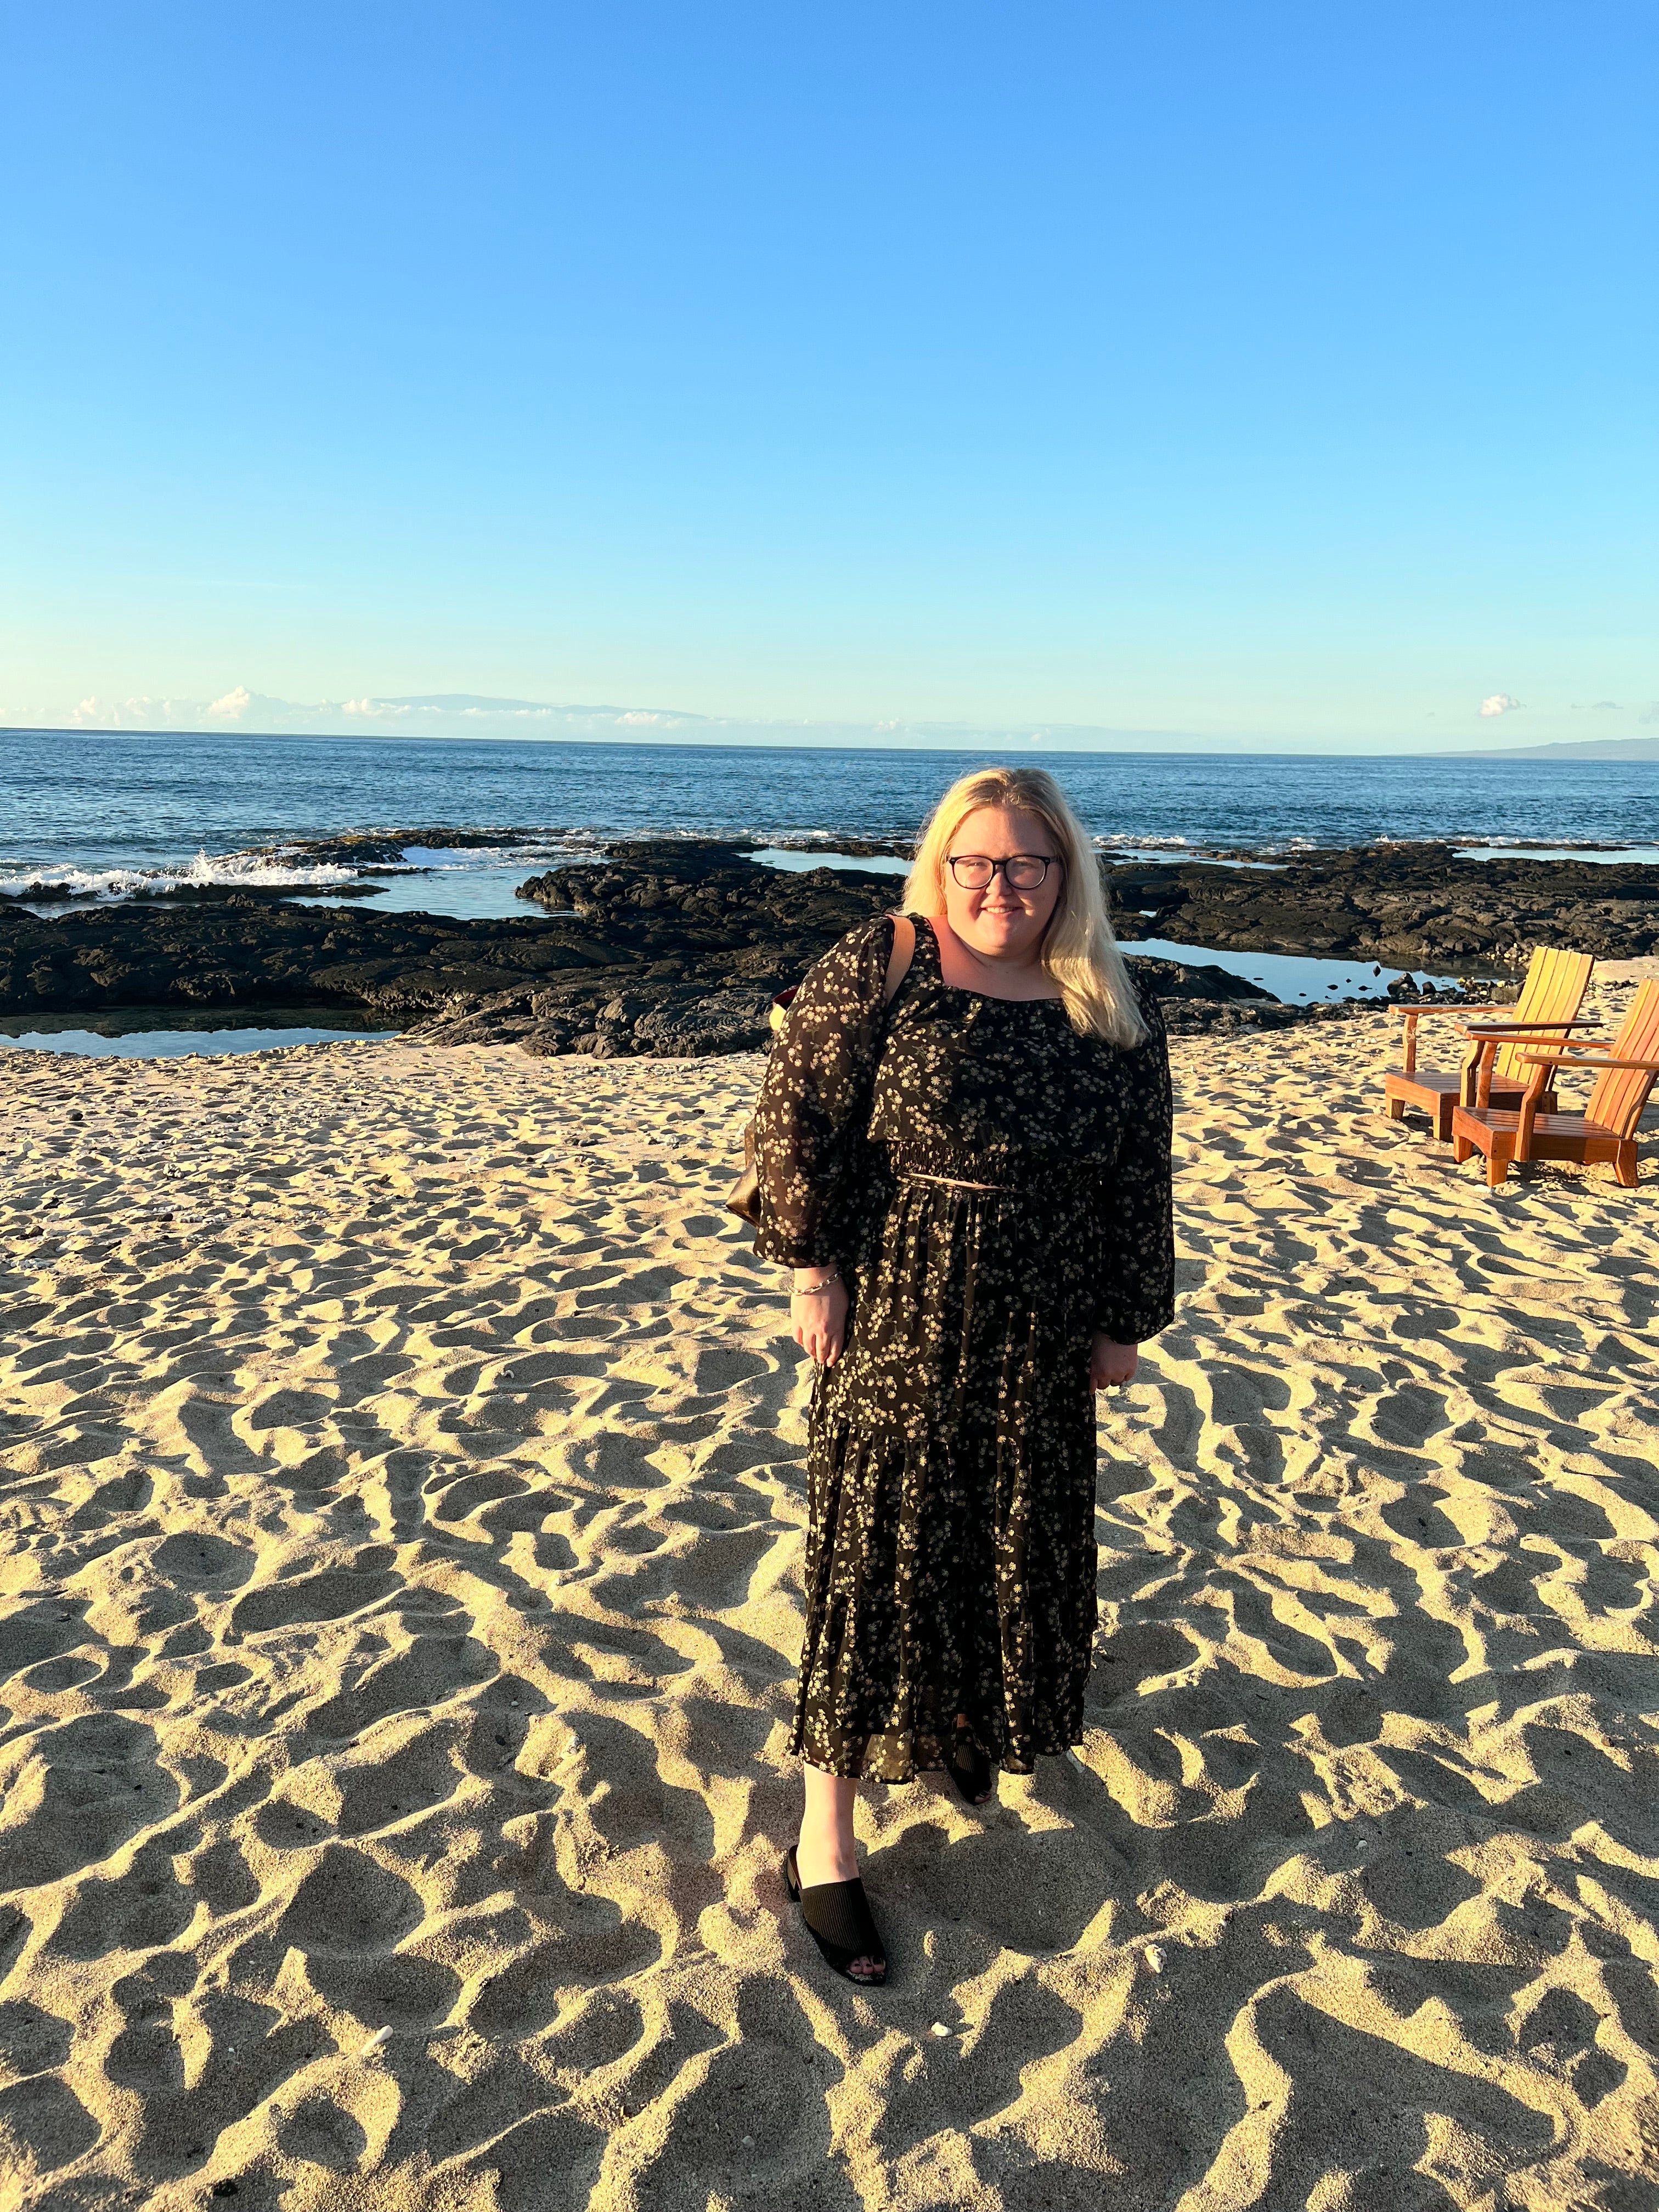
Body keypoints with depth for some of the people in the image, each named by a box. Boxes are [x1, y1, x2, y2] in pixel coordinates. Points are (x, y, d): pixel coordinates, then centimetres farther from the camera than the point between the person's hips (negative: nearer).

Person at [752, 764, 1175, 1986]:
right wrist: (811, 1267, -11)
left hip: (1038, 1338, 4)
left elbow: (1139, 1181, 6)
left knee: (1020, 1543, 17)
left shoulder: (1117, 1012, 2)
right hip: (895, 1318, -4)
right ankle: (825, 1837, 11)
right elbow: (798, 1118, -9)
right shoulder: (878, 967, -9)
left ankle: (967, 1718, 46)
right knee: (877, 1550, 0)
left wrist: (1124, 1321, 6)